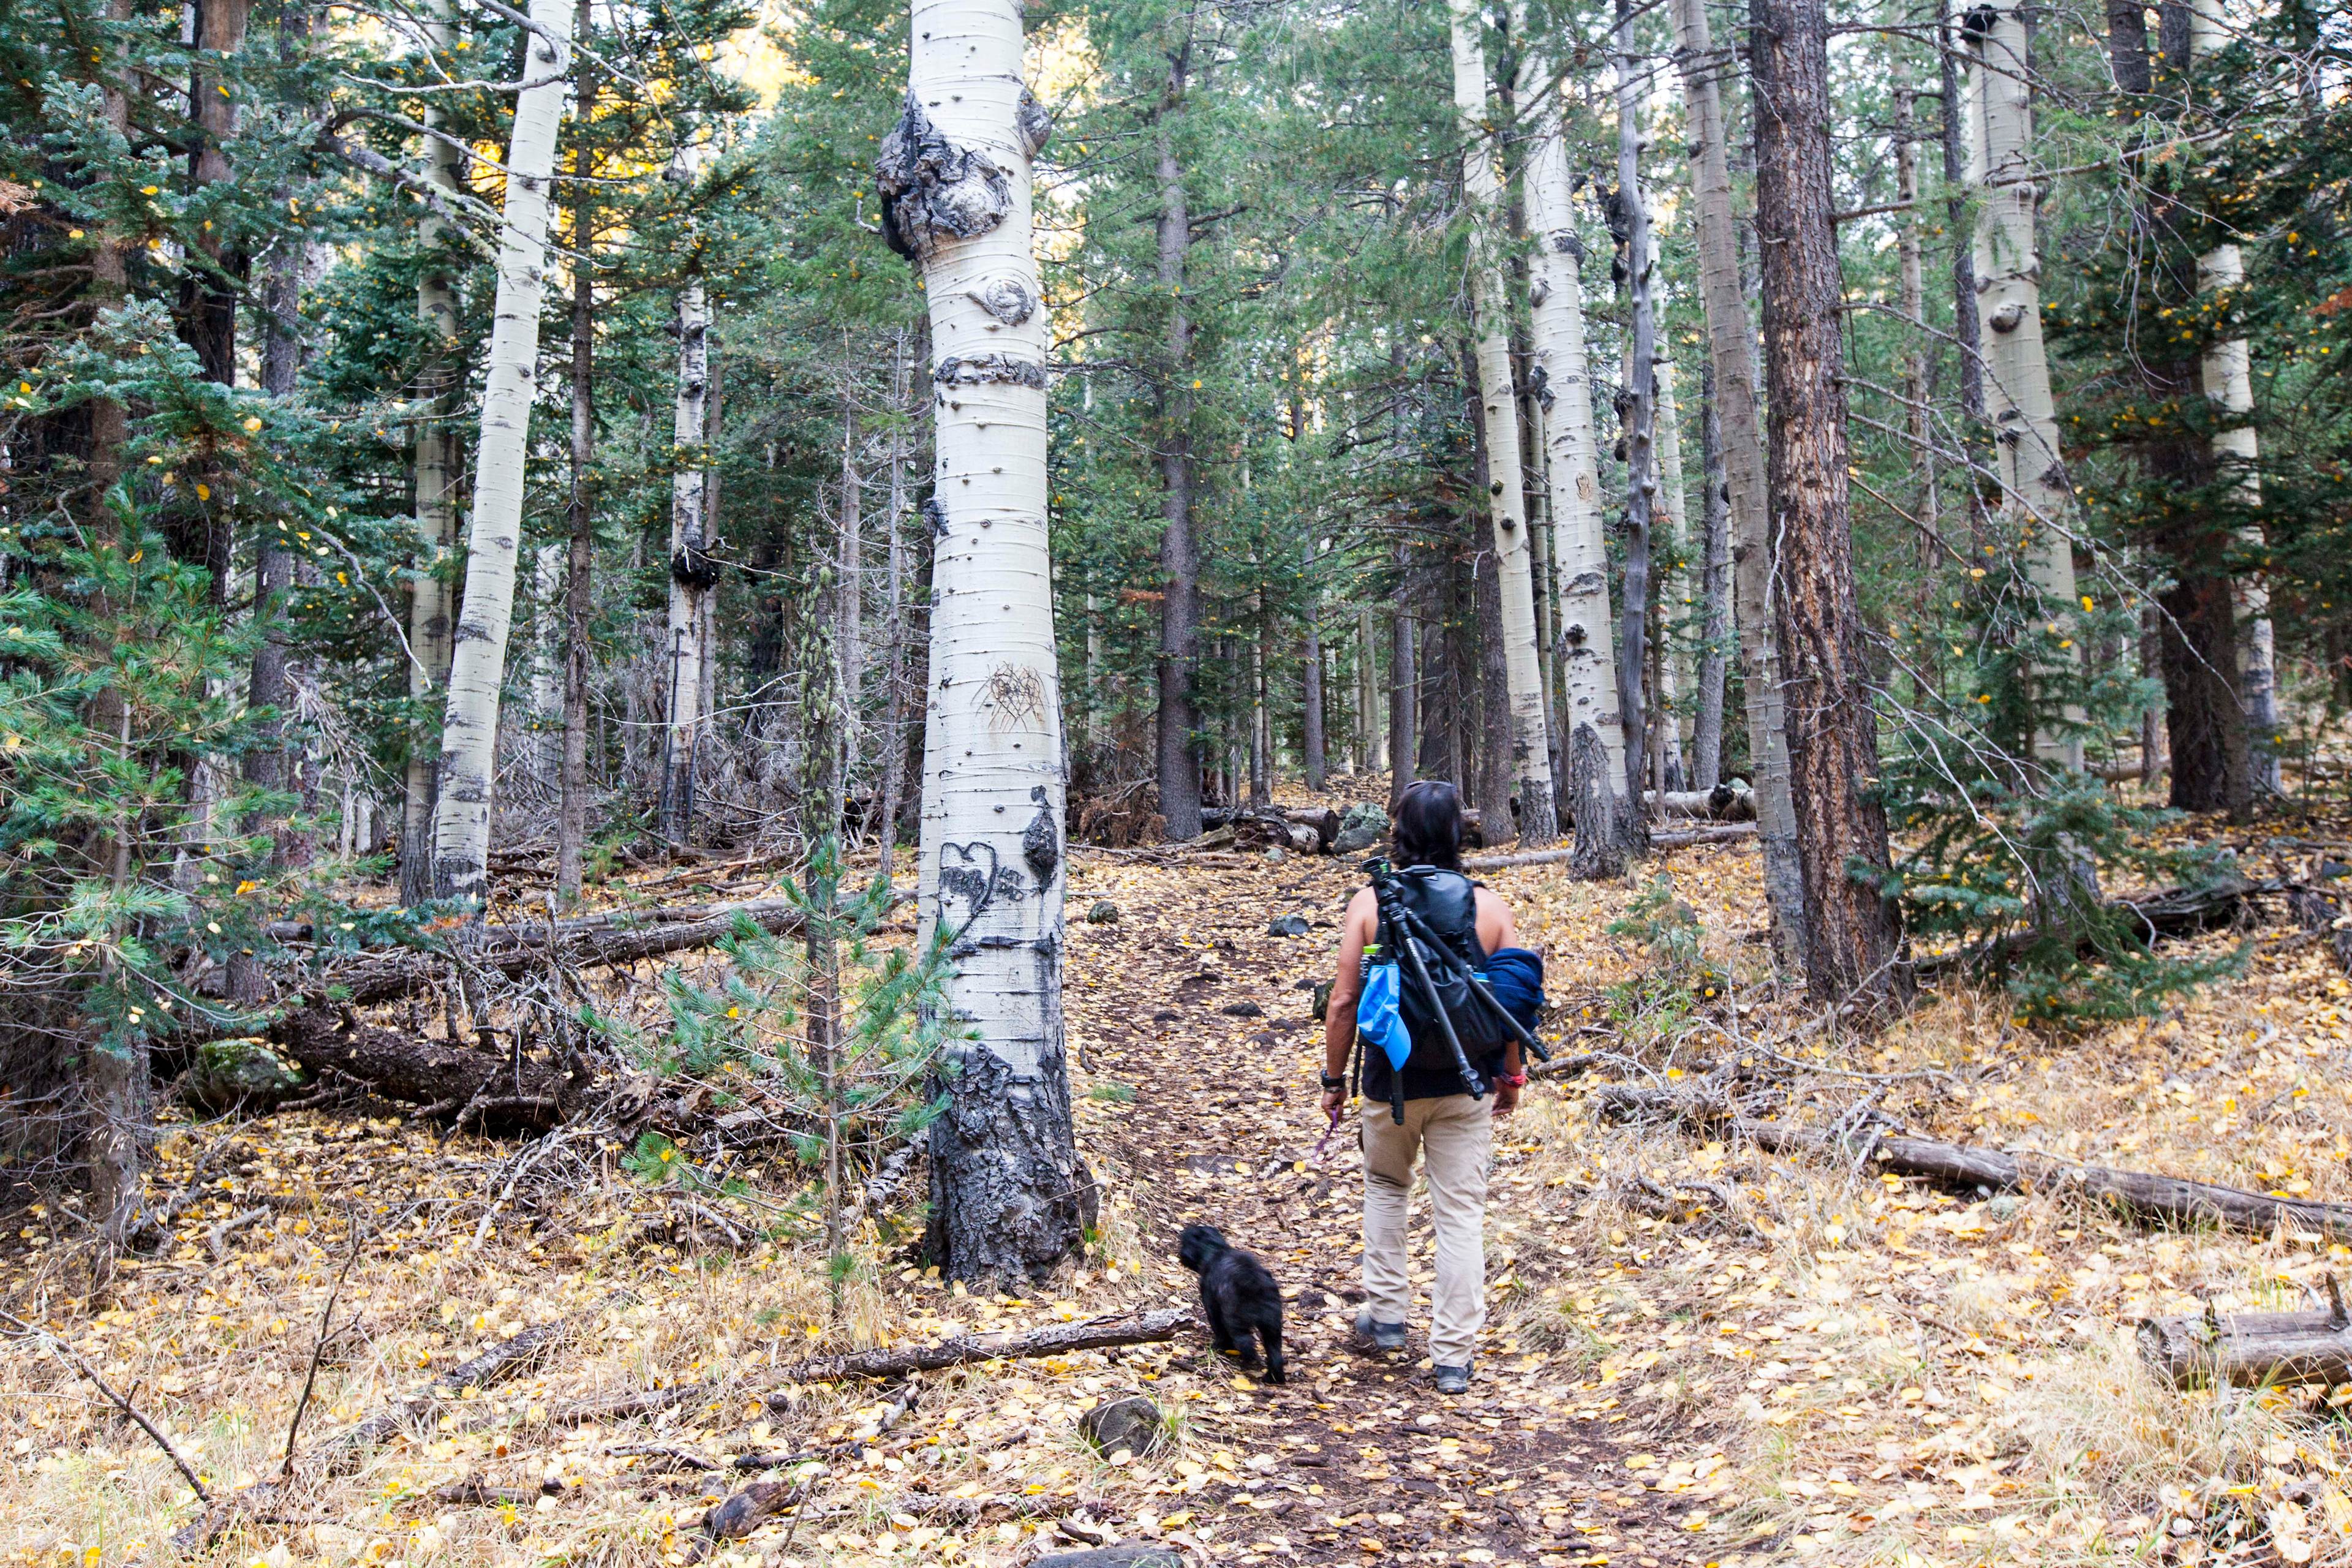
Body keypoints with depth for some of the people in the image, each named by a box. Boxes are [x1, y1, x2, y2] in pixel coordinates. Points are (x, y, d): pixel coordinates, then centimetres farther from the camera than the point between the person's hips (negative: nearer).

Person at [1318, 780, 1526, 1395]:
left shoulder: (1369, 904, -8)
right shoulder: (1489, 907, -4)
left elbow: (1344, 1002, -6)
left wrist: (1333, 1078, 6)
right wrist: (1511, 1075, 13)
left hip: (1391, 1084, 0)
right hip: (1466, 1086, 0)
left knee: (1386, 1187, 25)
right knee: (1461, 1213, 6)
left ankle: (1386, 1315, 26)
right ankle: (1453, 1357, 9)